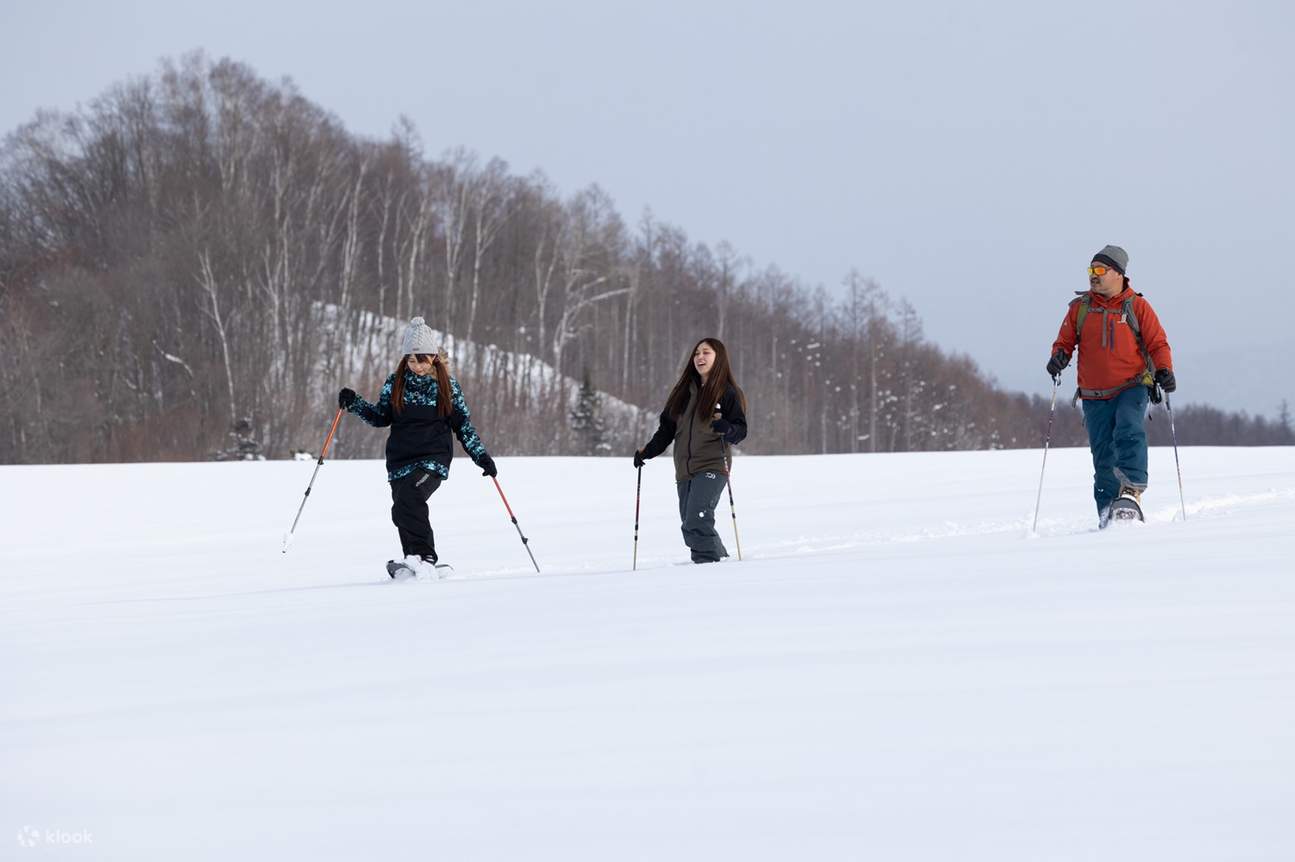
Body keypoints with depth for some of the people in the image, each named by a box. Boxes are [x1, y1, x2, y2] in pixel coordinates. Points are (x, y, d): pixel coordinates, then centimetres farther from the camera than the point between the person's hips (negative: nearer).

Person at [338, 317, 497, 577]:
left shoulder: (447, 385, 1)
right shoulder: (396, 383, 7)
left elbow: (463, 424, 8)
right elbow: (381, 417, 16)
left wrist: (482, 456, 4)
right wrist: (354, 404, 1)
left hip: (434, 458, -4)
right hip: (400, 461, 4)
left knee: (409, 498, -27)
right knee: (402, 515, -2)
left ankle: (423, 558, -29)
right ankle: (419, 567, 7)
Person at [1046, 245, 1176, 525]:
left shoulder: (1136, 306, 1)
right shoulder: (1079, 308, 7)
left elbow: (1157, 343, 3)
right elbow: (1065, 341, 12)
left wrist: (1164, 370, -14)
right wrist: (1059, 356, -11)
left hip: (1132, 388, -3)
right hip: (1094, 395, 3)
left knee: (1128, 431, -29)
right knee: (1103, 455, 3)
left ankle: (1132, 487, -33)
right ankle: (1108, 512, 8)